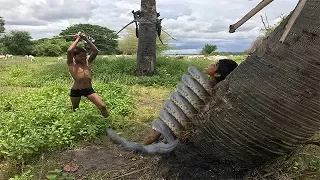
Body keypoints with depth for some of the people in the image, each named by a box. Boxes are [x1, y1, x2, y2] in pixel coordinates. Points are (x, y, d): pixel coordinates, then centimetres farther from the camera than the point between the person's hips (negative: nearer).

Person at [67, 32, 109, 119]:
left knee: (102, 106, -10)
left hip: (89, 90, 2)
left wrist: (87, 39, -7)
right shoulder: (72, 64, -4)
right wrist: (77, 39, -12)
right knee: (74, 110, 19)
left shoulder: (88, 62, 7)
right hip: (76, 91, -2)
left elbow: (96, 51, -5)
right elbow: (69, 51, -22)